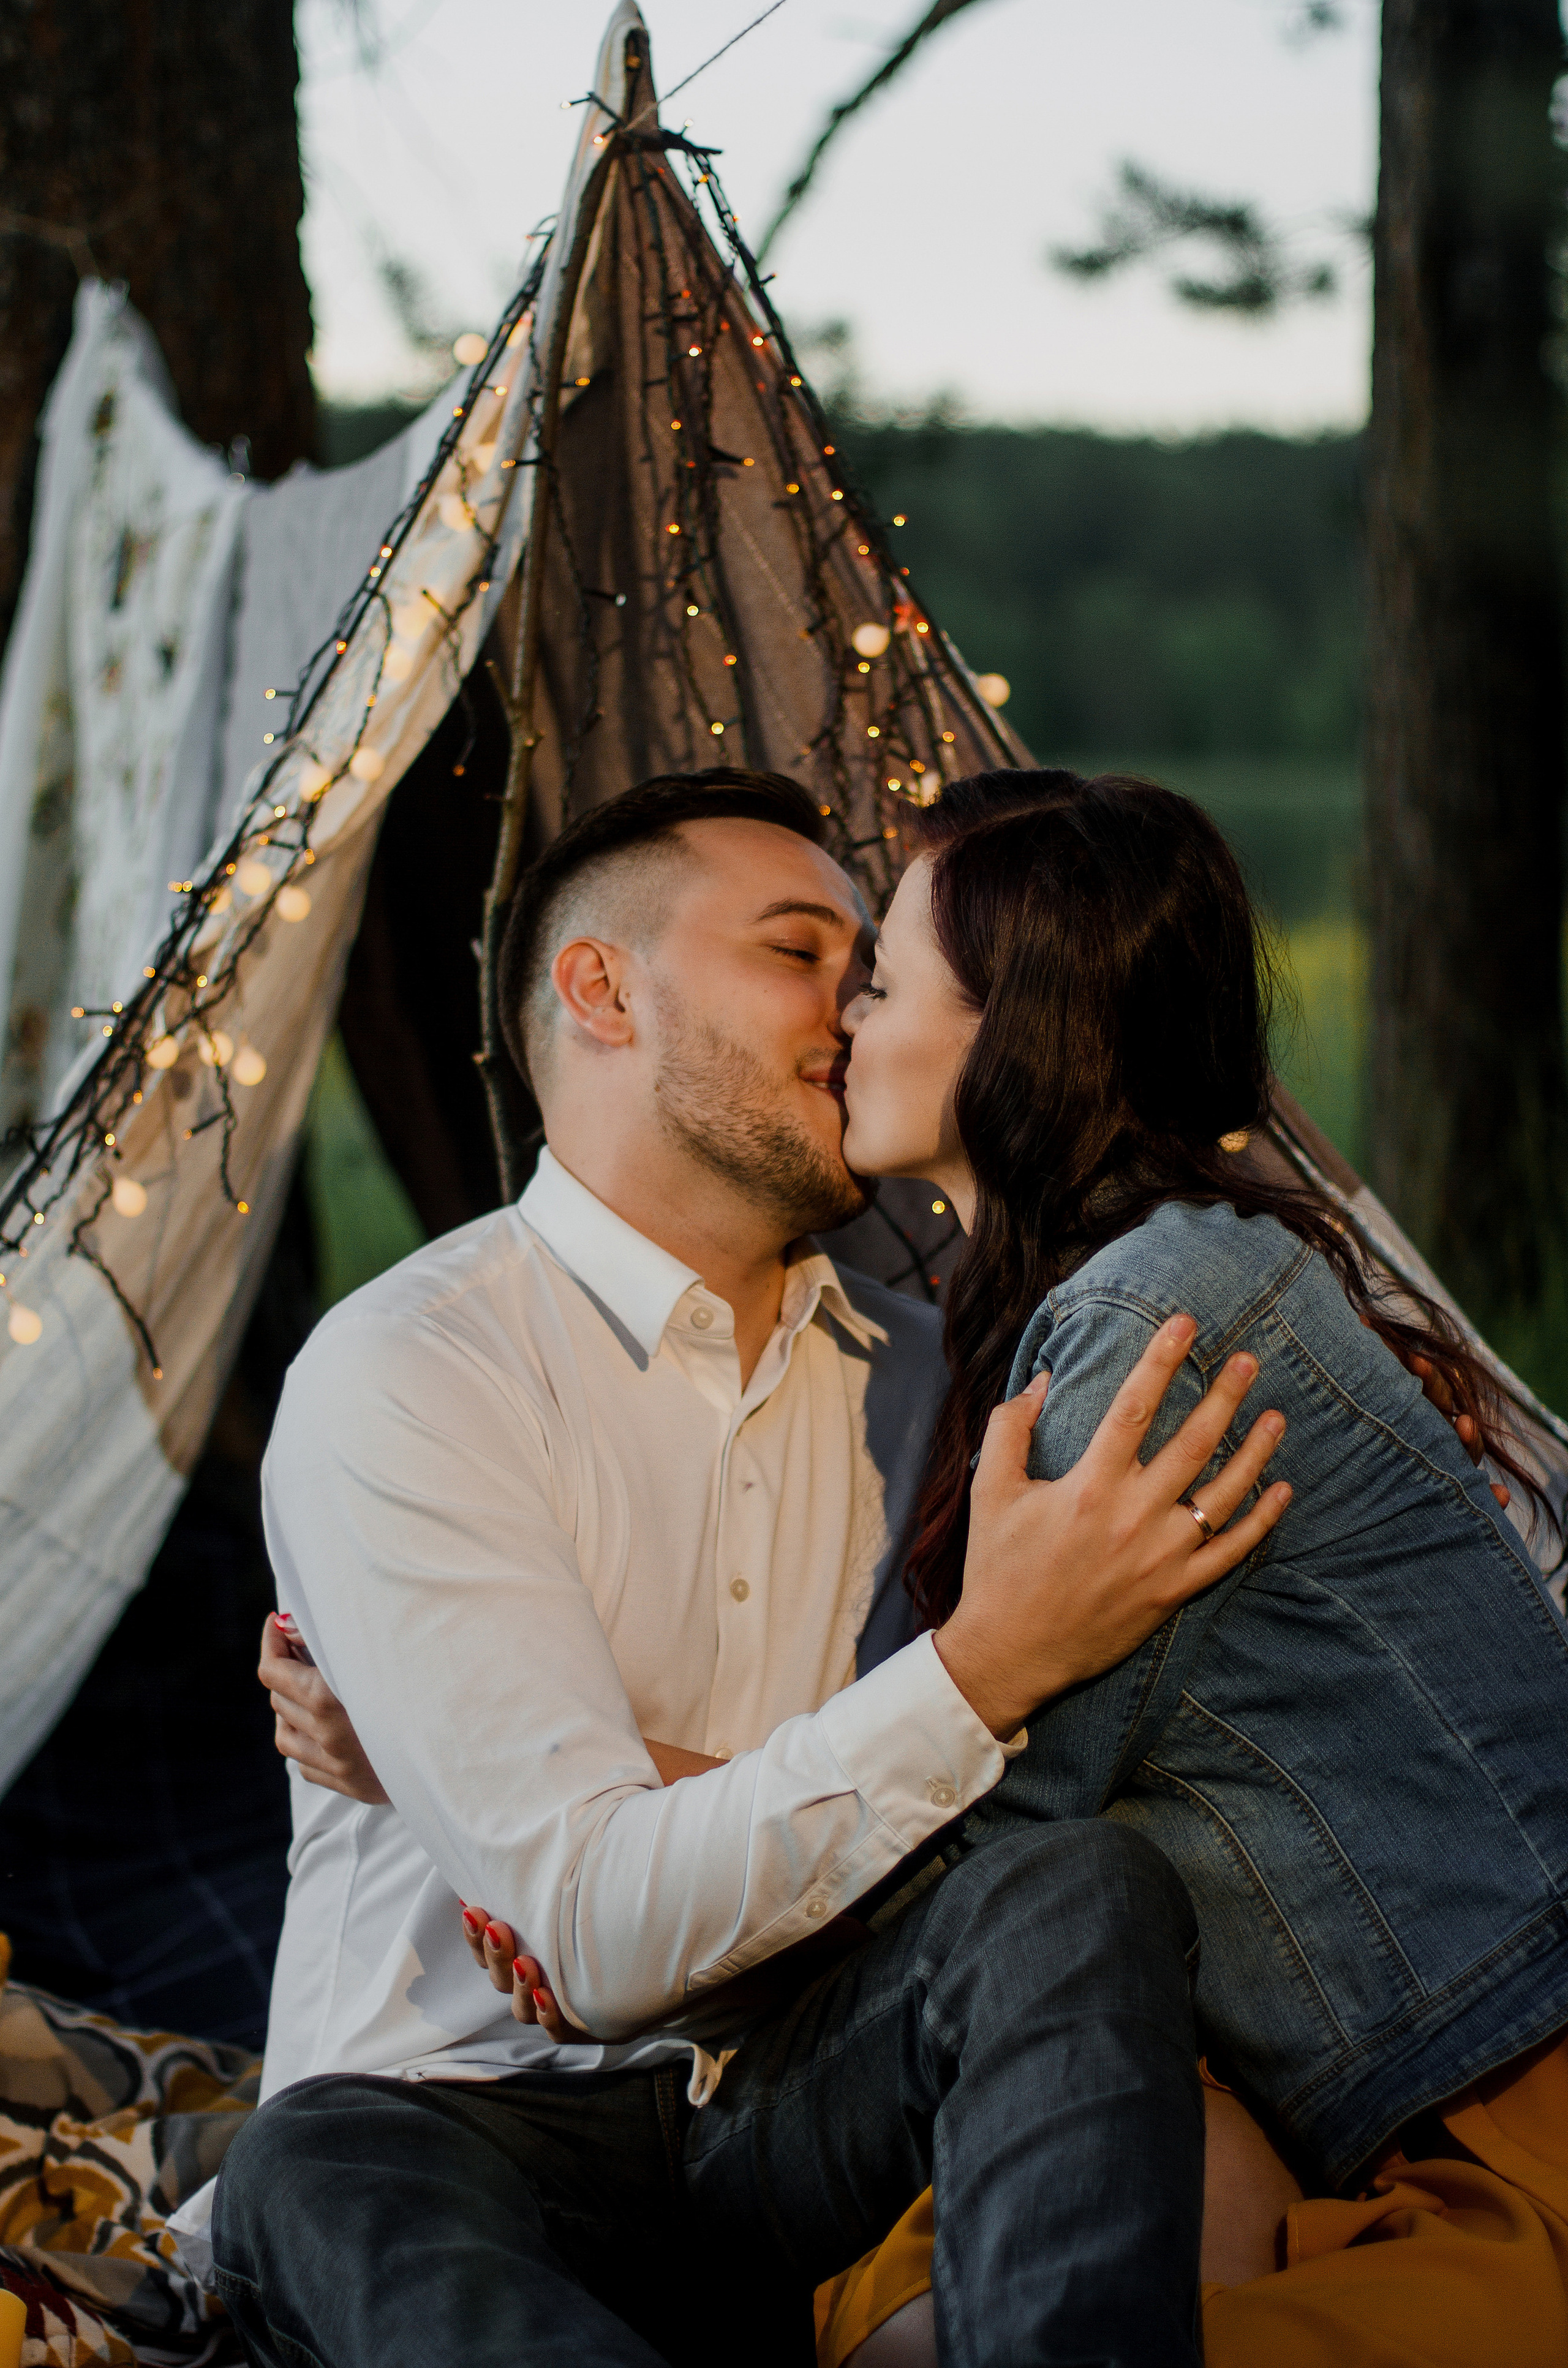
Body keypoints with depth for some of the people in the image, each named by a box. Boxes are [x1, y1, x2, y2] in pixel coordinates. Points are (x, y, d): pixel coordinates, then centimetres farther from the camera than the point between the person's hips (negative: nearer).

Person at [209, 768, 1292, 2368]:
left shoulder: (901, 1368, 10)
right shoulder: (398, 1374, -11)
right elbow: (605, 1938, -19)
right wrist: (990, 1665, -28)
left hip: (794, 2115, 5)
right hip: (481, 2108, -4)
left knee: (1085, 1891, -27)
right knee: (321, 2180, -40)